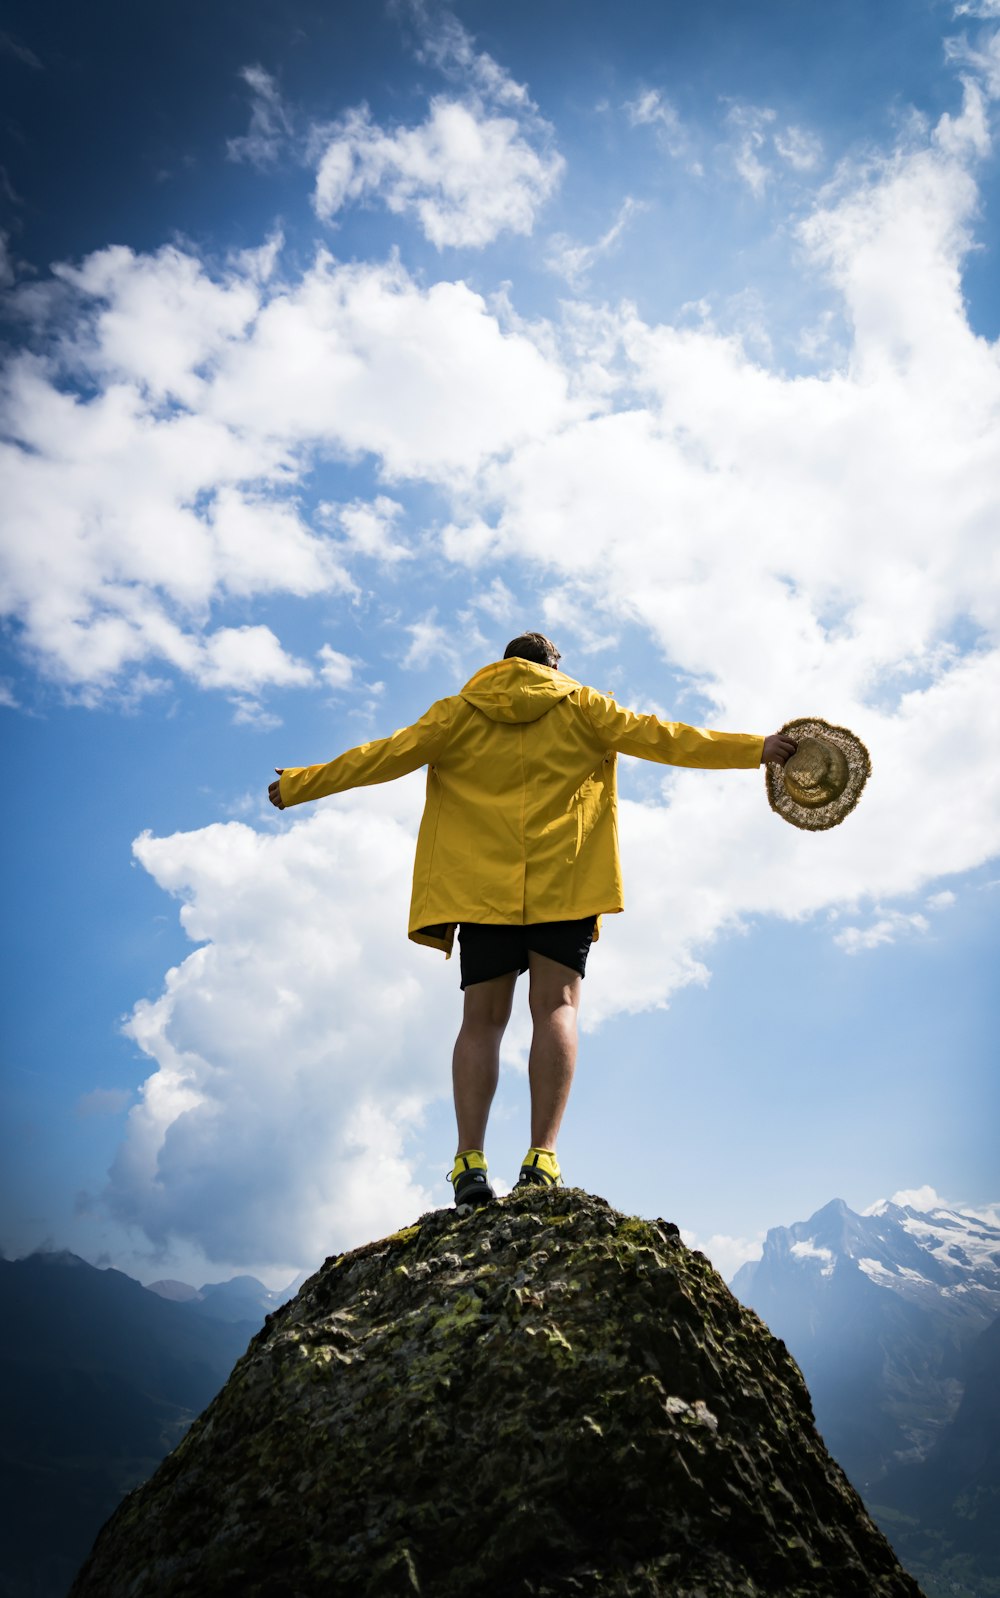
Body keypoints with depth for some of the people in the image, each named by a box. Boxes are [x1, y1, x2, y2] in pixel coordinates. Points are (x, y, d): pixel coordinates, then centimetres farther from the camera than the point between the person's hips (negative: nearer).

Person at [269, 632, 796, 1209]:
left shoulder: (458, 712, 14)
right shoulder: (579, 705, 12)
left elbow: (386, 755, 12)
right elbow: (656, 737, 7)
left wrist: (299, 784, 22)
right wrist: (755, 748, 10)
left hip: (482, 883, 1)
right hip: (563, 880, -1)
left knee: (483, 1018, 3)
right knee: (555, 1006, -2)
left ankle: (471, 1161, -7)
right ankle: (542, 1157, -13)